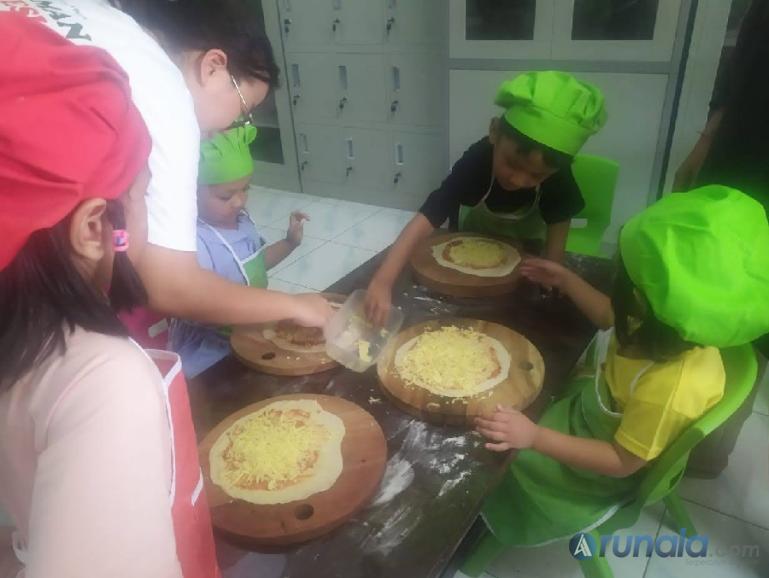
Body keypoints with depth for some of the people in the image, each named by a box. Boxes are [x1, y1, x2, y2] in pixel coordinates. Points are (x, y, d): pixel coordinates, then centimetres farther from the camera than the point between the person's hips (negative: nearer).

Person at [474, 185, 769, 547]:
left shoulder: (670, 389, -44)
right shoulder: (671, 332, -22)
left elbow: (622, 462, -30)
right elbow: (613, 320, 2)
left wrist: (534, 437, -39)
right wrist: (566, 281, 2)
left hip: (599, 475, -6)